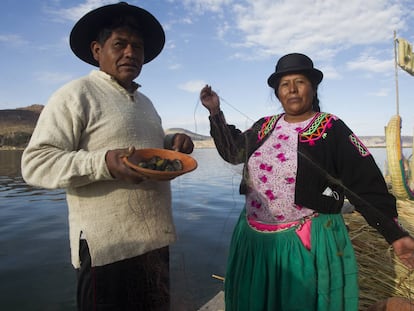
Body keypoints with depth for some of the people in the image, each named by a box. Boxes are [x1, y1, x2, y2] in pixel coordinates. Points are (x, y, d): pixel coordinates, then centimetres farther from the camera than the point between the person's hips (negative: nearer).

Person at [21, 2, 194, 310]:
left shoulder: (145, 102, 15)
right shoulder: (76, 95, -8)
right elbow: (35, 164, -14)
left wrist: (173, 143, 1)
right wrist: (104, 163, -29)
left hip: (155, 238, 8)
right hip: (108, 247, -7)